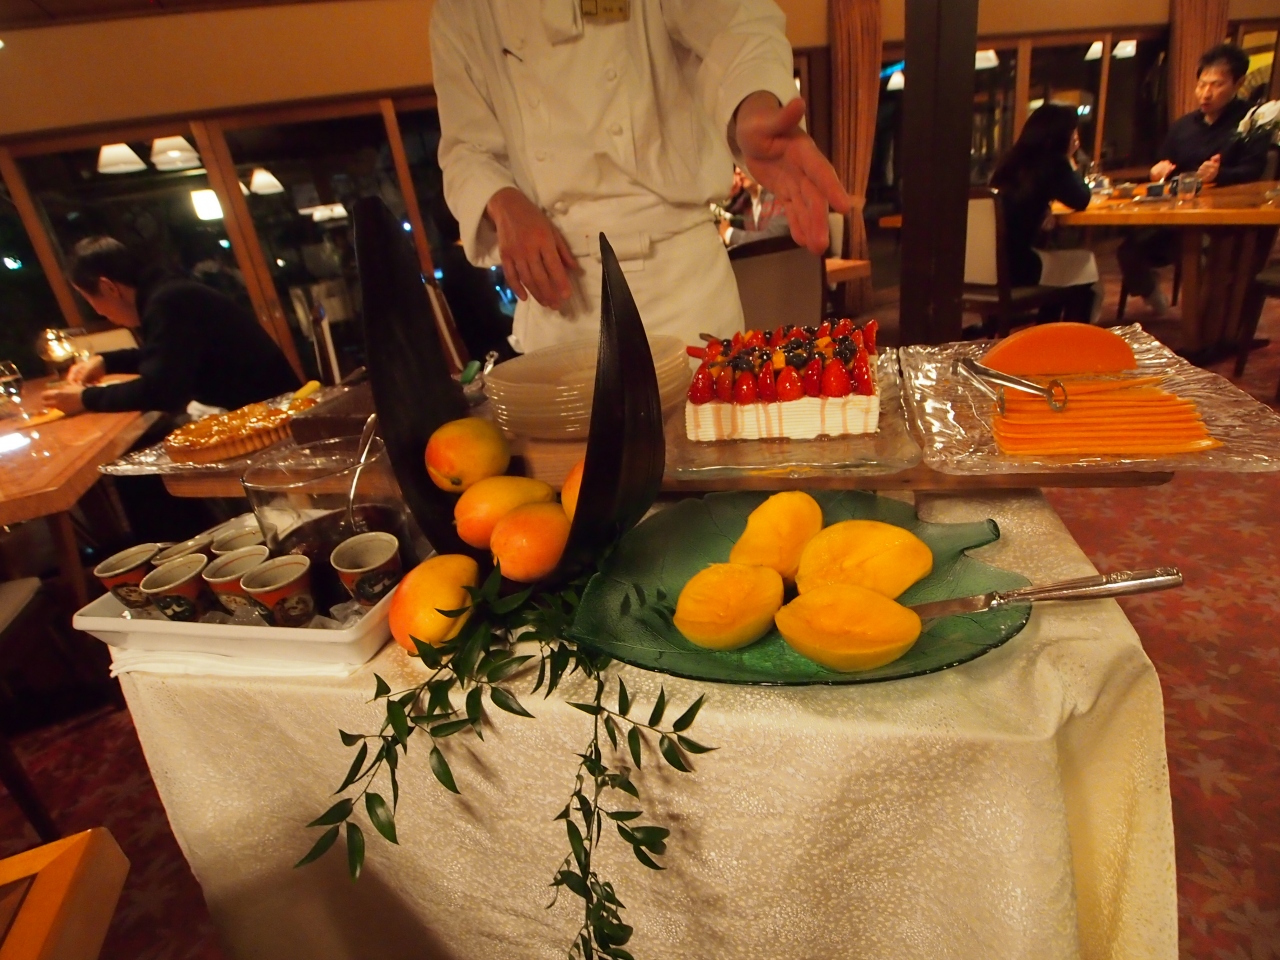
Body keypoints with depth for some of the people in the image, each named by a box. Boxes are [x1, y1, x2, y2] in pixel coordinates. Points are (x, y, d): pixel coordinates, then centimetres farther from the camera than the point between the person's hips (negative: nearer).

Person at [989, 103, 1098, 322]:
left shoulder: (1013, 159, 14)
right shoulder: (1052, 164, -8)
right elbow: (1081, 201, 3)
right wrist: (1070, 159, 11)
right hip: (1014, 265, -7)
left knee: (1058, 254, 33)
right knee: (1084, 265, 17)